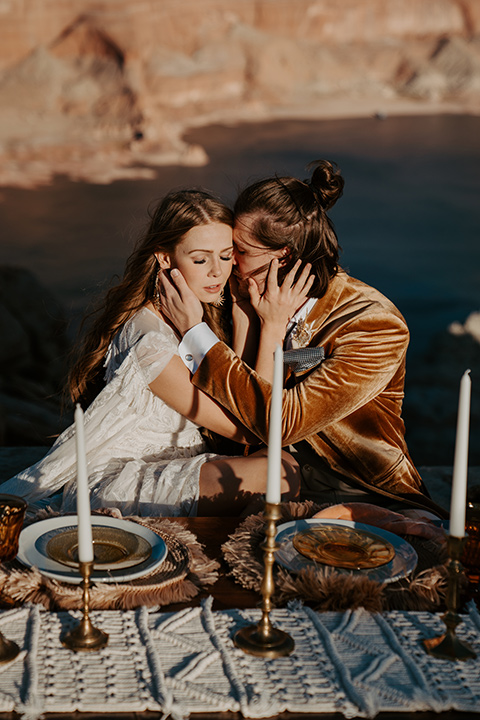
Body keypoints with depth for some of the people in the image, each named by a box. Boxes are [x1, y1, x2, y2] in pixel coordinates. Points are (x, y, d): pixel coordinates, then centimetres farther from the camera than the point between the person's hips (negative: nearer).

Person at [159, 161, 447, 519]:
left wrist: (194, 329, -20)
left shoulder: (378, 325, -17)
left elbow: (283, 423, -23)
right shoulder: (251, 300, -1)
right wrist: (271, 329, -18)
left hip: (369, 501, -4)